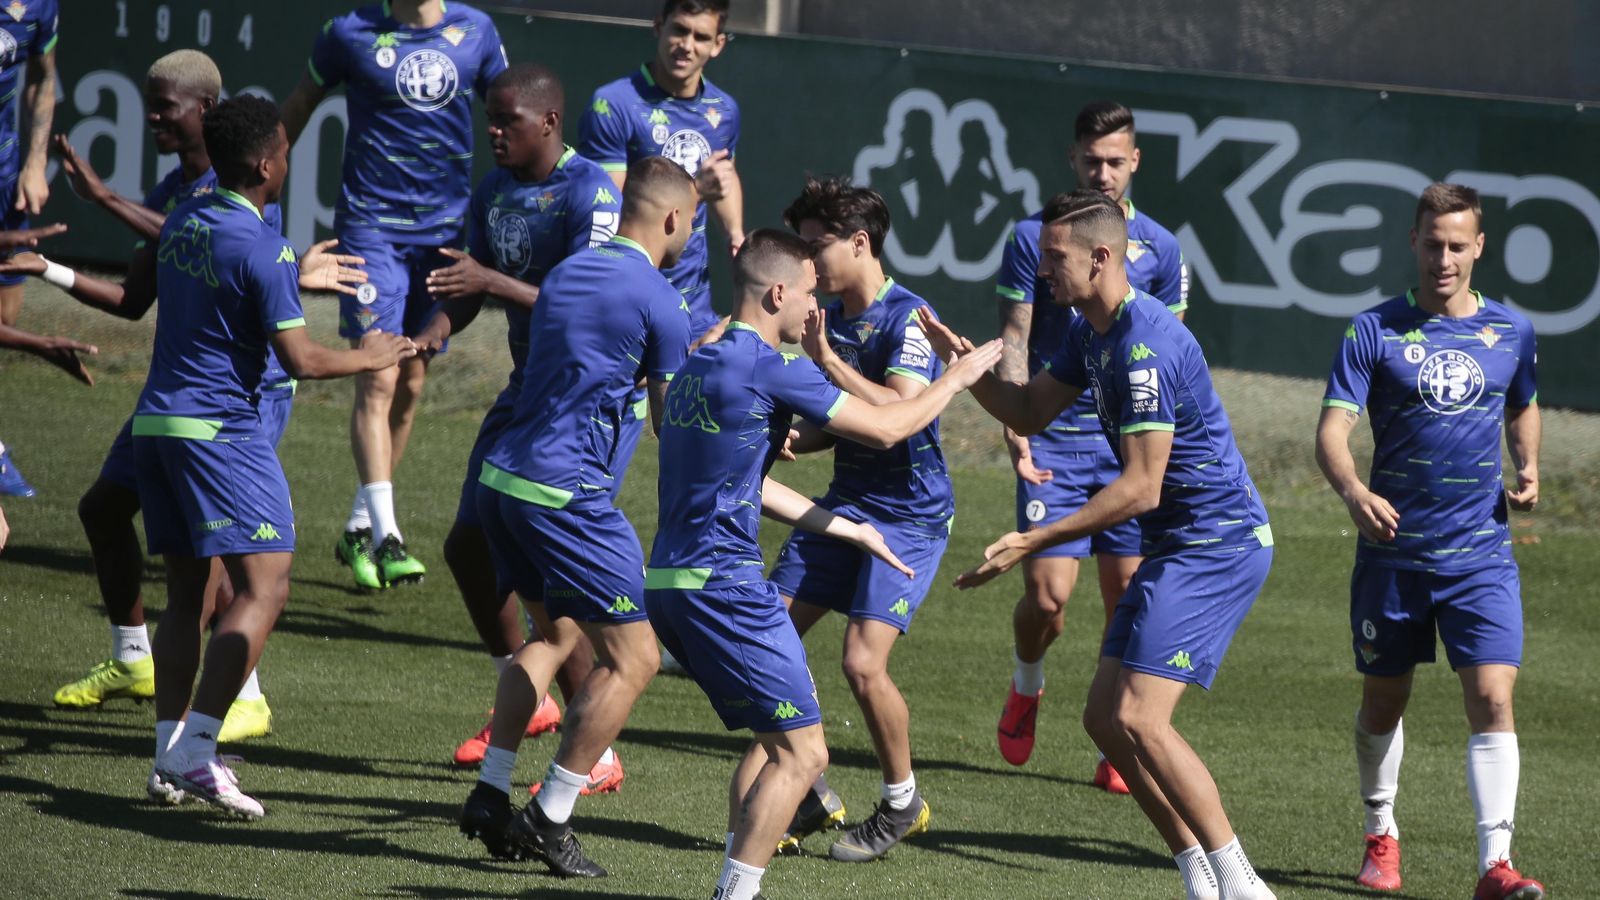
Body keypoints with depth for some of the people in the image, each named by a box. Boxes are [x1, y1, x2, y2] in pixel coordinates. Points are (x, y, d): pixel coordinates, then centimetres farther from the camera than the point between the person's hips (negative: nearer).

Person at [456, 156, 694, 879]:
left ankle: (490, 796, 19)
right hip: (567, 493, -9)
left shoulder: (566, 273, 14)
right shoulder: (658, 303, -10)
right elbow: (674, 426, -4)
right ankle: (549, 817, -3)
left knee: (554, 632, 25)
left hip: (503, 478, 9)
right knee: (631, 657, -1)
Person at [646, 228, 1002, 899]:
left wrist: (845, 529, 31)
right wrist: (957, 378, 10)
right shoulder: (769, 368, -12)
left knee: (774, 737, 20)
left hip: (669, 582, 9)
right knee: (801, 750, -4)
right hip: (721, 583, -9)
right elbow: (885, 428, -6)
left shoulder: (698, 366, 17)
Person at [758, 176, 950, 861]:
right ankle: (811, 798, 16)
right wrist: (793, 440, -1)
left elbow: (901, 414, -30)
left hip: (909, 515, -8)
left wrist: (823, 355, -28)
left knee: (863, 662, -18)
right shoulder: (832, 316, 8)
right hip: (847, 501, 8)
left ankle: (902, 804, 5)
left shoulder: (907, 318, -17)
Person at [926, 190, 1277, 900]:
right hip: (1178, 546, 11)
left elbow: (1140, 487, -24)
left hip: (1217, 544, -11)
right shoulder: (1092, 331, 10)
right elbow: (1030, 412, 20)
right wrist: (965, 362, 1)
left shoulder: (1145, 345, -23)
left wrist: (1032, 542, -21)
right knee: (1104, 717, 7)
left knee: (1138, 718, -18)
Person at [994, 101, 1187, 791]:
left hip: (1129, 443, 2)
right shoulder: (1033, 237, -1)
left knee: (1128, 593, -2)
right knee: (1046, 594, -8)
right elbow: (1014, 344, 1)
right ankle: (1026, 685, 24)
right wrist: (1016, 437, -10)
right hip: (1054, 442, -2)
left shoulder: (1158, 247, 5)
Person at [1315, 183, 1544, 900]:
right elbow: (1332, 430, -11)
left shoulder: (1511, 331, 6)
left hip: (1480, 553, 1)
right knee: (1383, 701, 12)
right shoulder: (1375, 331, -3)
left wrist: (1527, 469, 5)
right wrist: (1353, 491, -31)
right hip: (1392, 548, 0)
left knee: (1493, 700, -13)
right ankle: (1381, 835, 35)